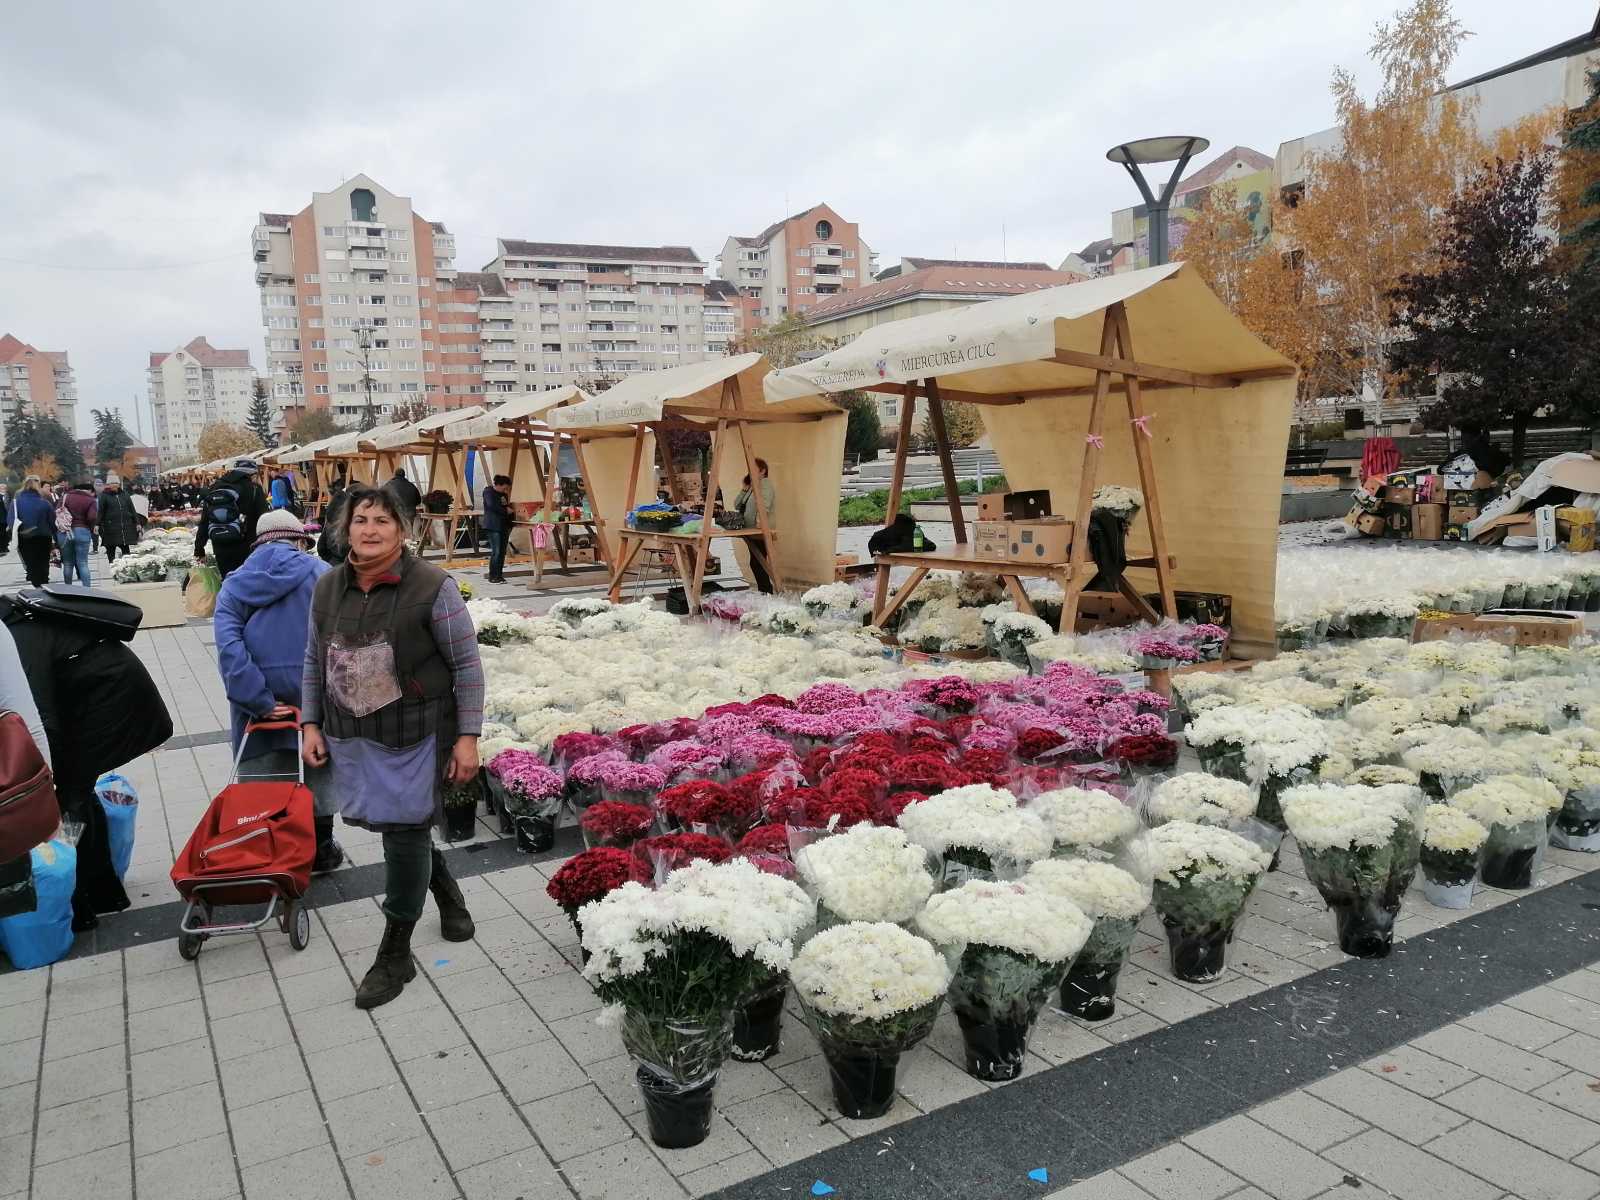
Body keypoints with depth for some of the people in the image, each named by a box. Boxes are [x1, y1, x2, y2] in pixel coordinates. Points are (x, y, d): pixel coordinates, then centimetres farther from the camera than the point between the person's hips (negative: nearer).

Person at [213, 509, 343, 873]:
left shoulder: (235, 584, 8)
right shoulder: (320, 574, 1)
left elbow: (228, 644, -9)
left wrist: (260, 702, -15)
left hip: (259, 695, 2)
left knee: (260, 773, 15)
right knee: (317, 769, 15)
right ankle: (320, 850, 25)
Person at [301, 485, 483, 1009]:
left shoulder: (431, 586, -14)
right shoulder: (328, 588, 3)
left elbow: (466, 665, -11)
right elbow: (315, 662, 14)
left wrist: (467, 737, -13)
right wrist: (311, 724, 8)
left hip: (415, 734, -6)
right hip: (352, 735, 6)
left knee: (404, 829, -2)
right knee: (375, 817, 16)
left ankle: (395, 955, 14)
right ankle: (445, 888, 44)